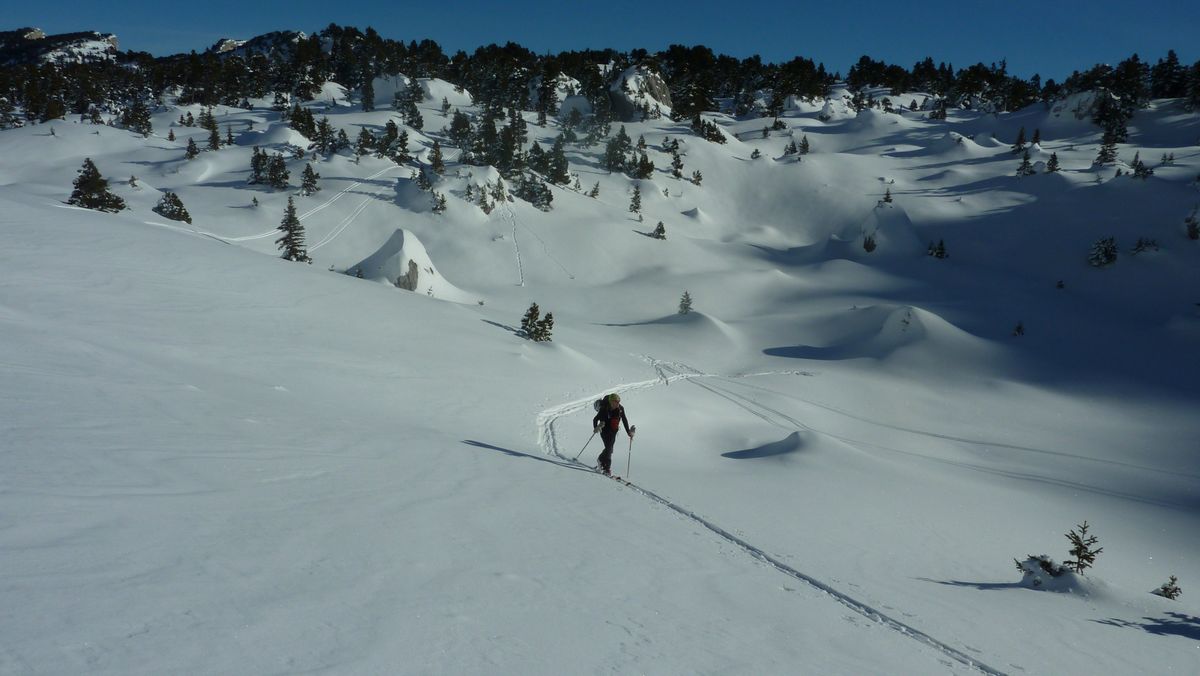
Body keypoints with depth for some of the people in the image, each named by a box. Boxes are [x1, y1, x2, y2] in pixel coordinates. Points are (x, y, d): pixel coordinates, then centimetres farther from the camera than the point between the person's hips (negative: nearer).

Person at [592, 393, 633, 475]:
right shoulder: (604, 409, -21)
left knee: (609, 448, 10)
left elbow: (624, 420, 3)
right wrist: (596, 428, -33)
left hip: (614, 431, 5)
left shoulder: (620, 409, -9)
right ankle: (607, 468, -4)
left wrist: (628, 432, 1)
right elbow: (595, 419, -16)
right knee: (609, 448, -14)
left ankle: (601, 459, 38)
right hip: (605, 430, -5)